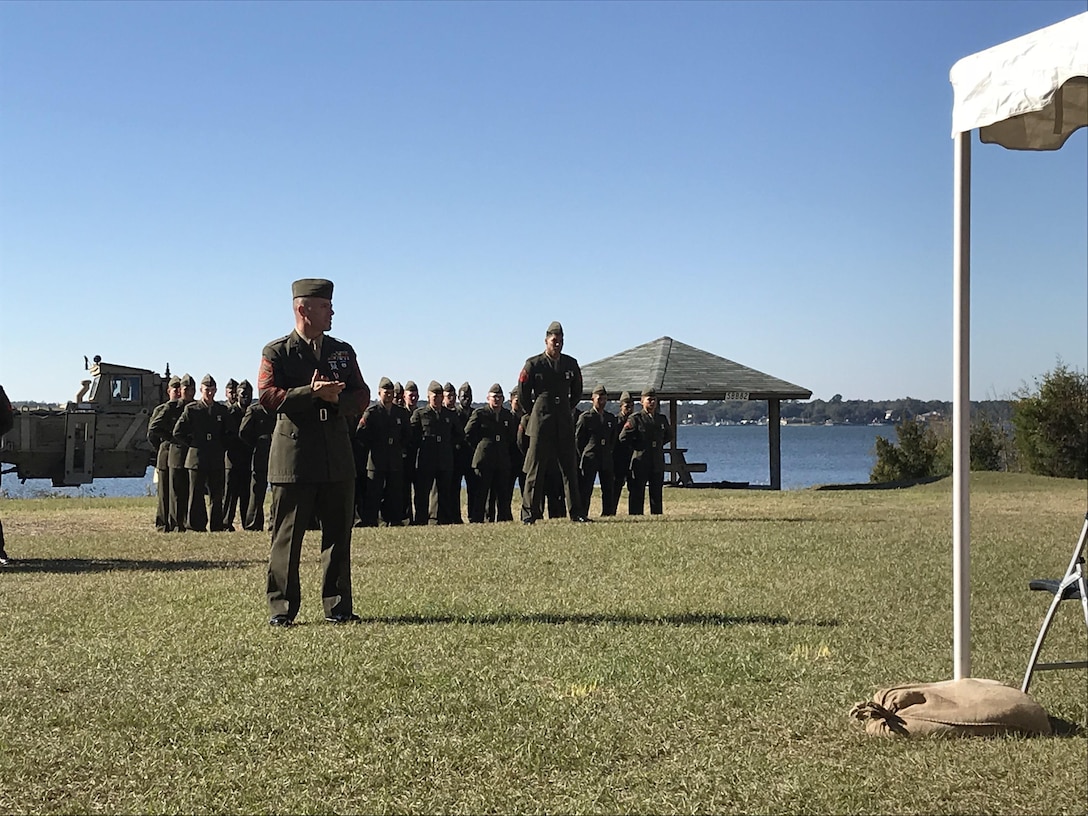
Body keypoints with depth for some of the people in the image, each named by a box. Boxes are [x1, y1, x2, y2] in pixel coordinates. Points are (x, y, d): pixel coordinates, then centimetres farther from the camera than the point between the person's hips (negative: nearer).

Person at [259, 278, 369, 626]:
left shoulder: (343, 352, 16)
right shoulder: (277, 352, 2)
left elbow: (361, 396, 10)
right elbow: (269, 397, -10)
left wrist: (337, 399, -11)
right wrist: (312, 393, -21)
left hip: (338, 456, 4)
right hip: (293, 456, -4)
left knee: (338, 533, 6)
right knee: (287, 536, -1)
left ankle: (338, 607, 13)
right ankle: (281, 608, 6)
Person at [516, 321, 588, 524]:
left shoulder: (571, 364, 9)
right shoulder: (533, 364, -2)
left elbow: (577, 392, 22)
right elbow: (522, 395, 4)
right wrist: (535, 414, 9)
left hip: (565, 423, 4)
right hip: (541, 423, -4)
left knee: (570, 468, 4)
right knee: (535, 469, -2)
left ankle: (576, 512, 8)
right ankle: (529, 514, 2)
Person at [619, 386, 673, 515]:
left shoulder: (662, 419, 13)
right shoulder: (635, 419, -4)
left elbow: (669, 435, 28)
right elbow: (623, 437, -8)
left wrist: (659, 444, 15)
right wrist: (638, 446, -2)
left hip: (658, 463, 5)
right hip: (640, 462, -5)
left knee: (656, 494, 8)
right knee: (637, 493, -3)